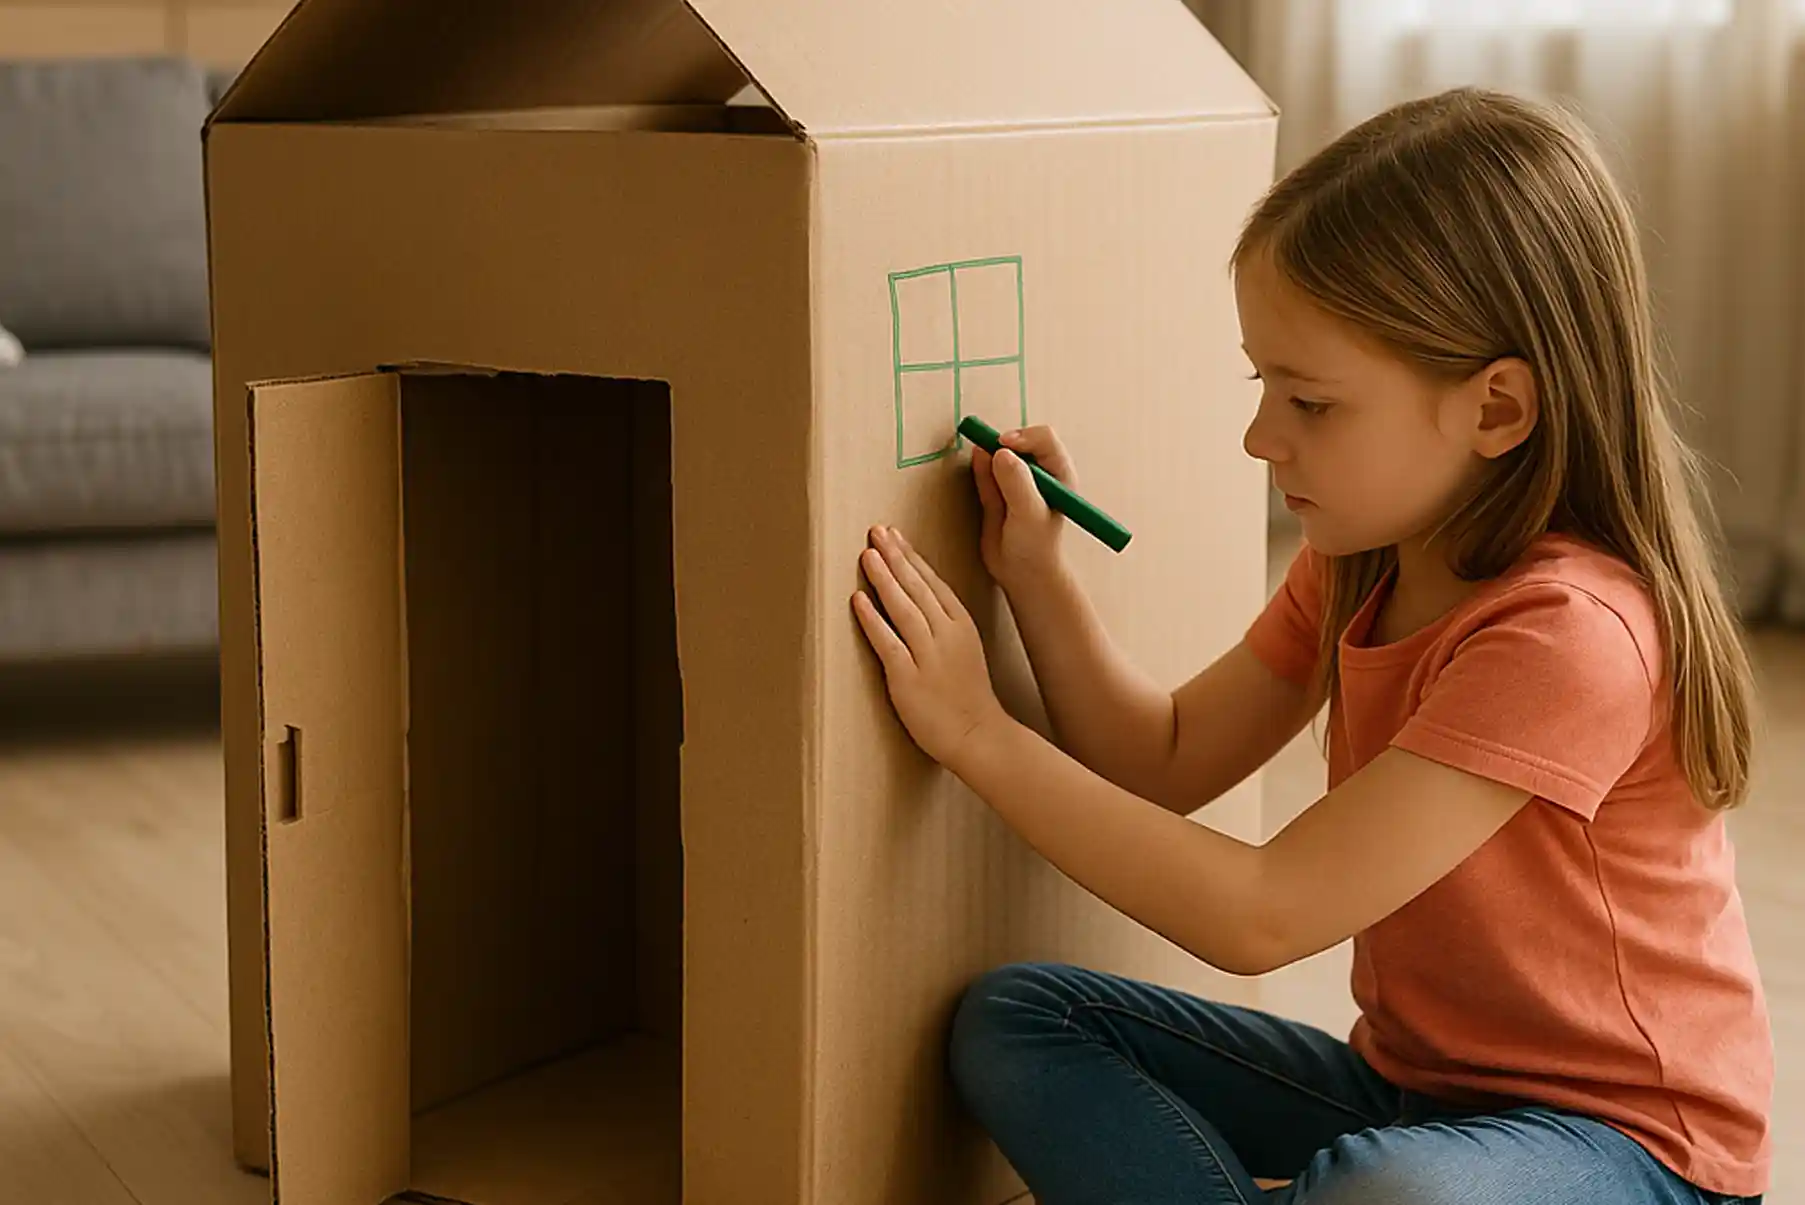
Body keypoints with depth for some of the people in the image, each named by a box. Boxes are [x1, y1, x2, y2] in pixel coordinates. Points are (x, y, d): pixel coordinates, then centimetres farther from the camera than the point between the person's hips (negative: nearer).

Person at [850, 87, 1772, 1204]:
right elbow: (1167, 762, 12)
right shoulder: (1360, 562, 2)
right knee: (1012, 1018, -3)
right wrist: (1035, 571, -2)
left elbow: (1259, 915, -27)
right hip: (1408, 1078, 8)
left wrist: (980, 733, -20)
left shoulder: (1570, 630, -27)